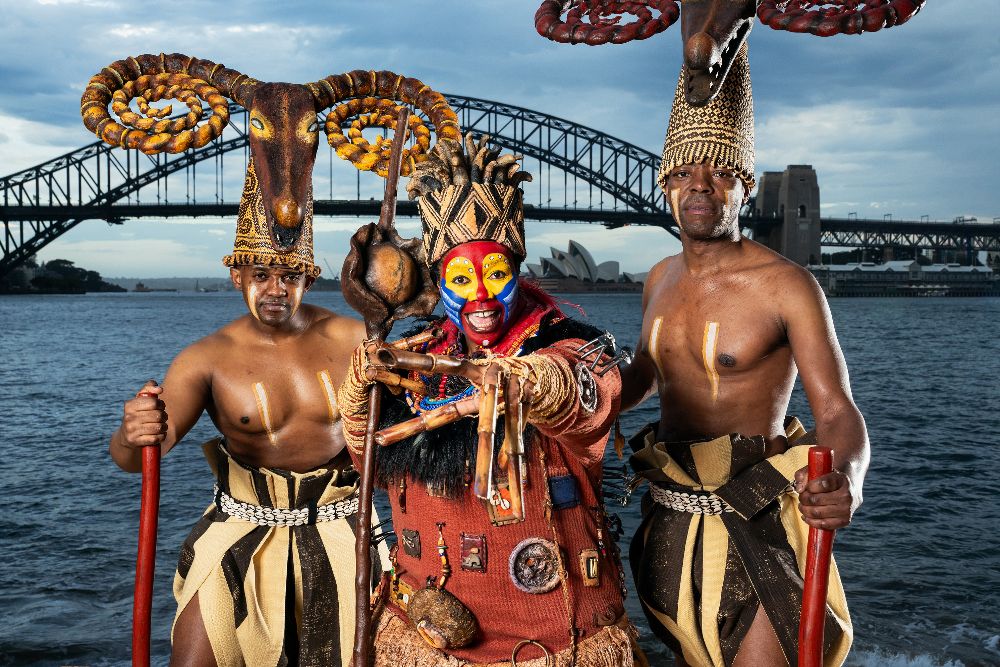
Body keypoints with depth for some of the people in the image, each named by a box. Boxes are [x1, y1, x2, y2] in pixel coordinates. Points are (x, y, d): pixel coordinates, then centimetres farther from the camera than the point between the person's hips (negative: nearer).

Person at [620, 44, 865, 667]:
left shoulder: (785, 283, -14)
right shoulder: (661, 279, 6)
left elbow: (838, 411, -18)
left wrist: (847, 479, -39)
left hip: (753, 521, -6)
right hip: (669, 517, 6)